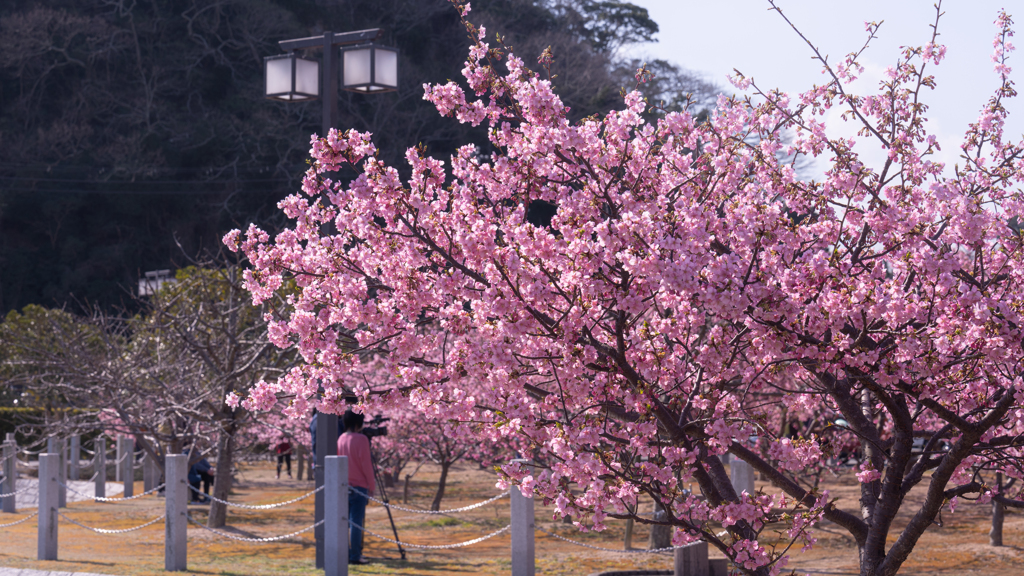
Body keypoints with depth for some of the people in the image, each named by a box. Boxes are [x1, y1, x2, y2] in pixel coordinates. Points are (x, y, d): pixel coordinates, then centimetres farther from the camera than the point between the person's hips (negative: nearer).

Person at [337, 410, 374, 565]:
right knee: (356, 521, -5)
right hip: (358, 486, -7)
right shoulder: (361, 440, -13)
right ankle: (355, 556, -6)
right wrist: (371, 486, -5)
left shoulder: (340, 439, 7)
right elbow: (366, 464, -13)